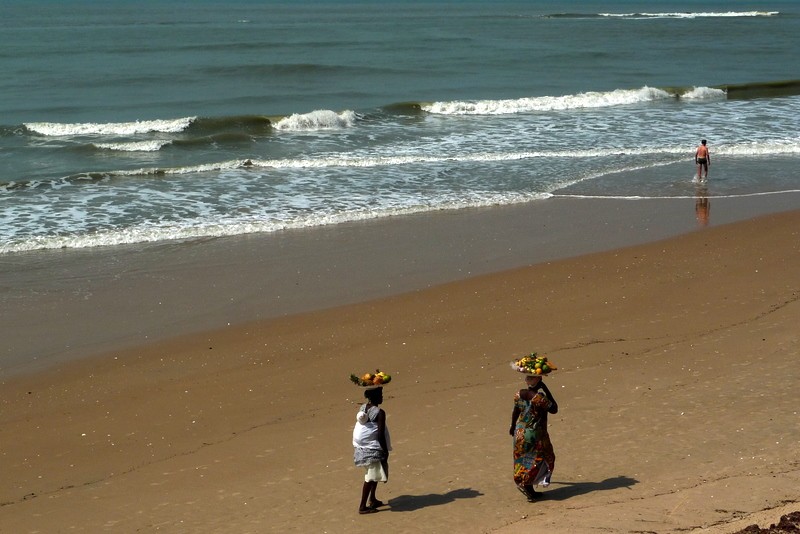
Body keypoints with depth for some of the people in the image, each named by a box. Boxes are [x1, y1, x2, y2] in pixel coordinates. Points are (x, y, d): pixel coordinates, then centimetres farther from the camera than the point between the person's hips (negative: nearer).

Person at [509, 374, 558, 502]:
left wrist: (513, 426, 28)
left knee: (523, 461, 15)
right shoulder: (539, 398, -24)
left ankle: (530, 492, 23)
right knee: (537, 460, 9)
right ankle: (524, 483, -6)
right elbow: (554, 409, -12)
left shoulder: (519, 394, -4)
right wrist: (545, 389, -14)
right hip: (535, 434, -7)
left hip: (520, 432, 7)